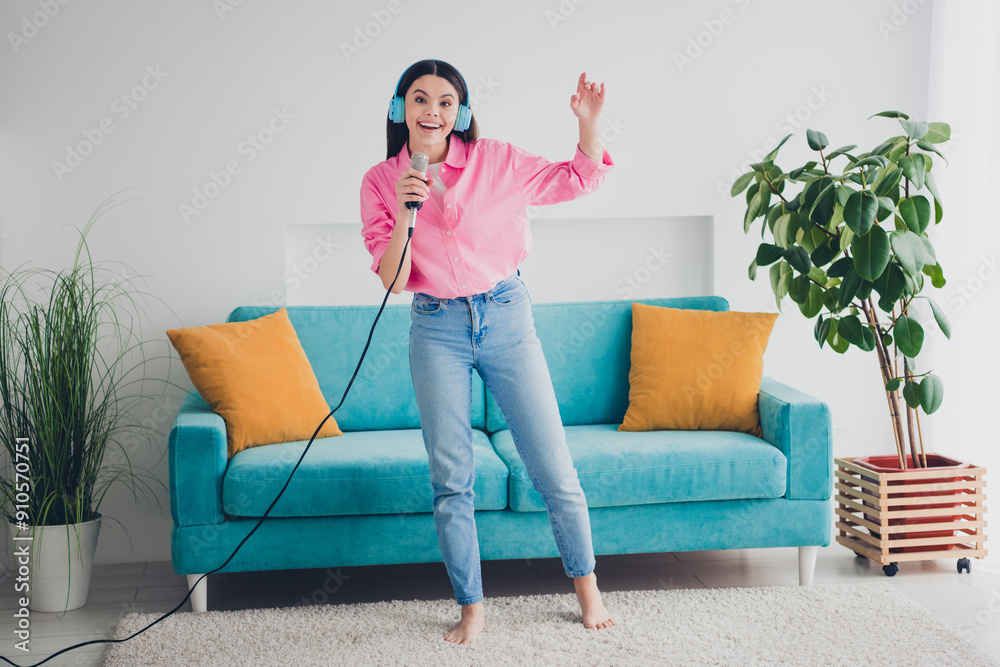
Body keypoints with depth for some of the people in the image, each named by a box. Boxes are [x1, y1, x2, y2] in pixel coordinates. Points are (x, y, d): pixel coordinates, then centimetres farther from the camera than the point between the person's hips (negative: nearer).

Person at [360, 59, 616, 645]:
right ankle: (472, 607, 20)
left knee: (554, 468, 2)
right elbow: (393, 280, -5)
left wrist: (589, 123, -8)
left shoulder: (496, 161, -3)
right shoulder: (381, 182, 0)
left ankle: (587, 584, 23)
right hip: (437, 328, 1)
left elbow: (577, 180, 9)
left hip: (506, 316, -1)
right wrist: (404, 214, -18)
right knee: (451, 480, 5)